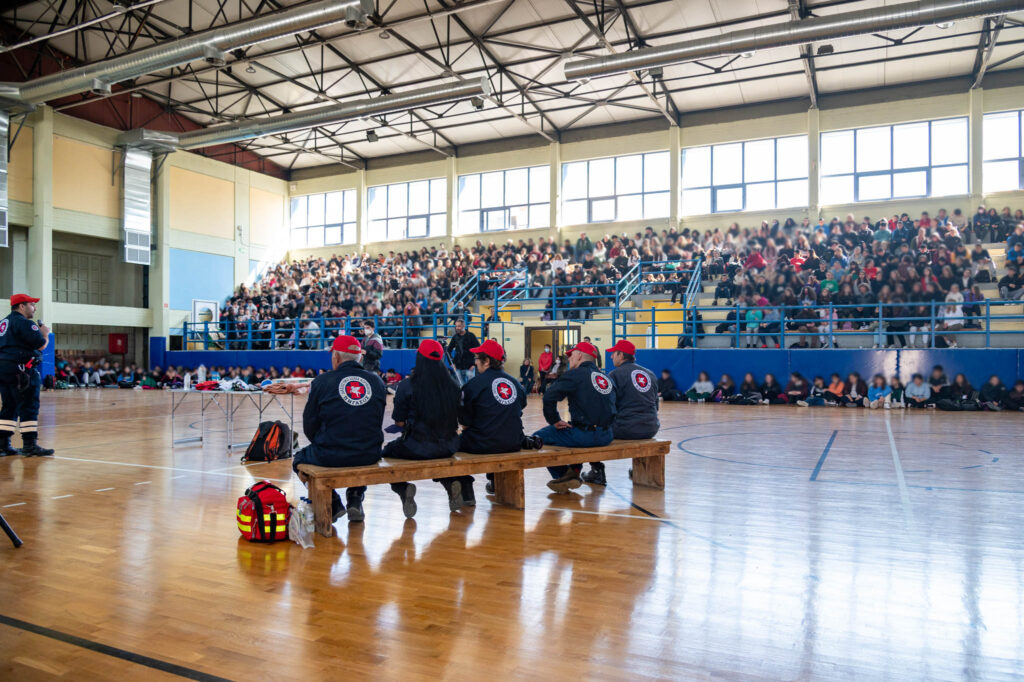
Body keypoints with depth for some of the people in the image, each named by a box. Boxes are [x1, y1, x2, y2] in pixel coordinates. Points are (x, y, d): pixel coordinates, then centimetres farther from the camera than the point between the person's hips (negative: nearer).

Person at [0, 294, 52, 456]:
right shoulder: (23, 322, -10)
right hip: (20, 369, -10)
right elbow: (41, 345, -14)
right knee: (29, 407, -6)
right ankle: (30, 445, -6)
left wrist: (38, 332, 17)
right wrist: (45, 334, 6)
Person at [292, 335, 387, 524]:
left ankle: (332, 503, 13)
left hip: (330, 457, -3)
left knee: (298, 459, 28)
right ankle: (355, 499, 21)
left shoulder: (322, 381, -7)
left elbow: (309, 428, 0)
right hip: (370, 456, 3)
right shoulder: (377, 381, 2)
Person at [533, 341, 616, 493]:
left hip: (585, 435, -8)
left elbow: (549, 396, -15)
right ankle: (574, 471, 28)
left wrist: (555, 421, -4)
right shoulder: (606, 377, 14)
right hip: (606, 436, 8)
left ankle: (563, 475, 10)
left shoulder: (575, 374, -6)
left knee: (538, 437, 5)